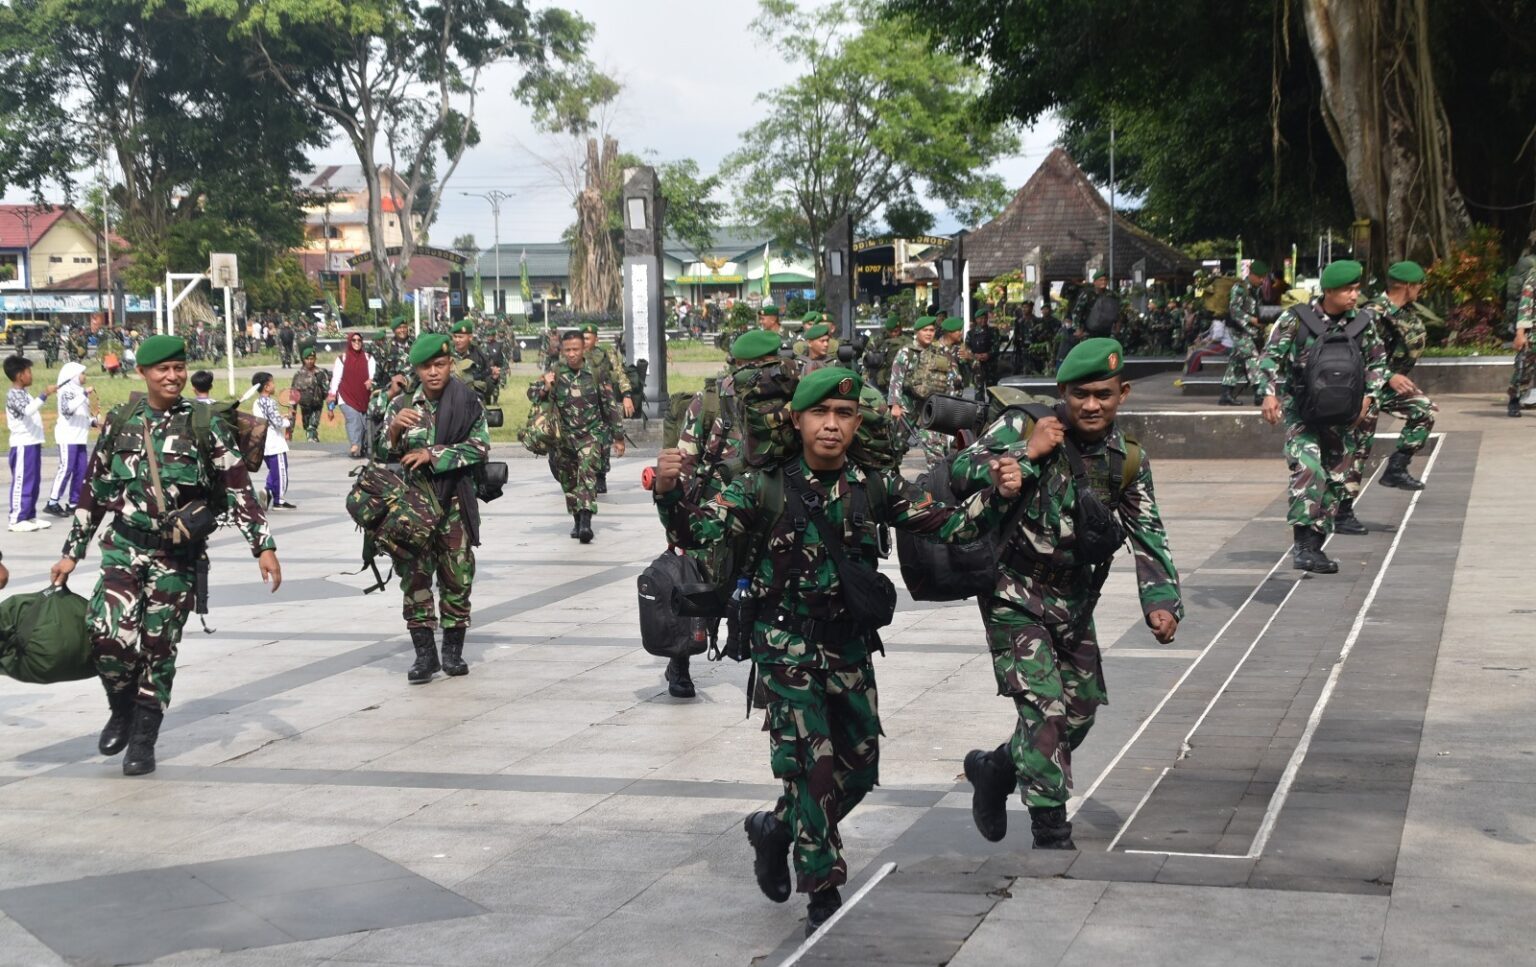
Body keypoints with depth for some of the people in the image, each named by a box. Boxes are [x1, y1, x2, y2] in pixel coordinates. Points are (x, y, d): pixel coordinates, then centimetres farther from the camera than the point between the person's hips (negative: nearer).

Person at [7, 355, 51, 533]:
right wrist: (43, 396, -34)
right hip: (22, 446, -10)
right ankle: (17, 520, -3)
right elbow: (28, 410, -31)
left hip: (32, 443, 10)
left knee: (34, 482, 12)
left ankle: (30, 516, 19)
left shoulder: (24, 393, 16)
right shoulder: (13, 395, -15)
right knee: (22, 482, -7)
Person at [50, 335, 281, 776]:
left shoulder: (204, 425, -4)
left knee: (158, 646, 3)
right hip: (124, 545, 1)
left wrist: (264, 545, -12)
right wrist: (72, 552, 12)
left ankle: (143, 739, 18)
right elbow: (93, 491, 11)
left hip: (177, 556, -1)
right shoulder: (120, 421, 4)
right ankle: (123, 710, 13)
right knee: (108, 635, -15)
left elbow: (239, 490, -4)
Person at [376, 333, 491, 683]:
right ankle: (425, 653, 2)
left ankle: (453, 649, 16)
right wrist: (394, 429, -17)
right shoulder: (402, 404, 2)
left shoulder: (467, 401, -1)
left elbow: (479, 447, -8)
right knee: (414, 574, -3)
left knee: (457, 573, 4)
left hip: (454, 500, -1)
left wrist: (433, 454, -15)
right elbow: (383, 455, 4)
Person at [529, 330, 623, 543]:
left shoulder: (595, 373, -5)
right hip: (563, 435, 3)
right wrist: (544, 388, -23)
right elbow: (532, 393, 0)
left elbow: (610, 405, 3)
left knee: (587, 471, -22)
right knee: (568, 479, 9)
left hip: (591, 433, -3)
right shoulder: (555, 373, -1)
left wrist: (618, 437, 6)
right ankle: (577, 520, 27)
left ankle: (586, 520, -32)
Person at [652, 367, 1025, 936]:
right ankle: (824, 896, 2)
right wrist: (668, 492, -34)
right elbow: (699, 527, -14)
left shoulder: (874, 488, -3)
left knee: (860, 767, 12)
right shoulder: (767, 488, -9)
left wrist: (997, 497, -20)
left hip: (849, 644, 4)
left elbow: (946, 524, -2)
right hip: (786, 645, -4)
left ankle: (776, 830, 38)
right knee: (812, 763, -11)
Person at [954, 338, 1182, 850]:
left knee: (1080, 710, 14)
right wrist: (1027, 453, -25)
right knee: (1043, 704, -15)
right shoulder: (1022, 428, -11)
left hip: (1074, 603, 6)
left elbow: (1148, 538, -3)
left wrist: (1161, 600, -17)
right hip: (1013, 596, -6)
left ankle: (994, 769, 38)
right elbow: (961, 471, -21)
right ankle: (1051, 831, -7)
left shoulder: (1129, 463, 1)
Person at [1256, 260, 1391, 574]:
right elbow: (1270, 357, -5)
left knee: (1337, 481, 5)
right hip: (1299, 409, -5)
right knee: (1307, 469, -25)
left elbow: (1378, 362, 16)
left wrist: (1369, 396, 2)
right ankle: (1303, 545, -28)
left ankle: (1314, 548, 16)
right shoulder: (1296, 319, -8)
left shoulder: (1363, 322, 3)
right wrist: (1269, 393, -18)